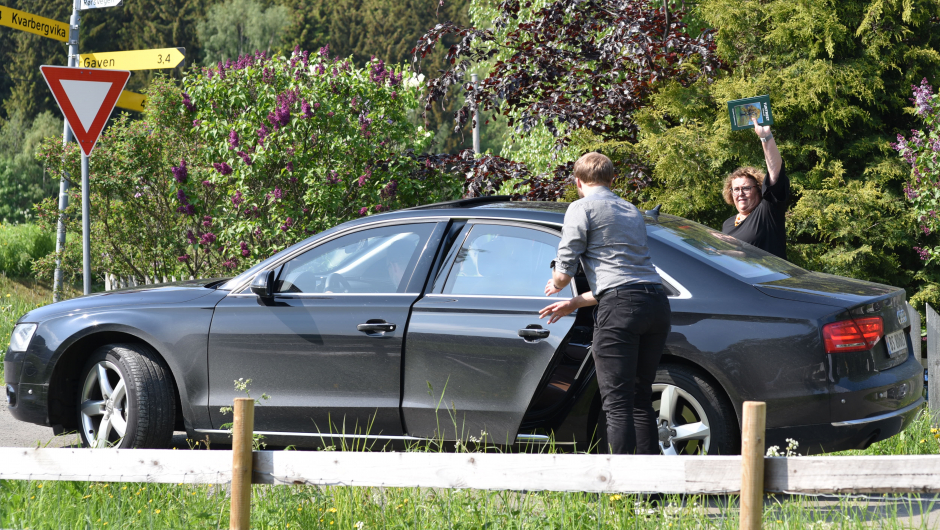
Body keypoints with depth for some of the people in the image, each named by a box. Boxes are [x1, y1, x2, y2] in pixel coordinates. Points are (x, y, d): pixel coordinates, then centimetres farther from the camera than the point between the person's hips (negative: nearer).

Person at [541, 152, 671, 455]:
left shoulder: (582, 208, 5)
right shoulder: (632, 211, 28)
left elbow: (565, 268, 0)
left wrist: (555, 284, 24)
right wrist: (574, 304, 38)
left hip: (621, 306, -7)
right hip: (657, 303, 7)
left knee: (617, 402, -8)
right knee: (641, 399, 13)